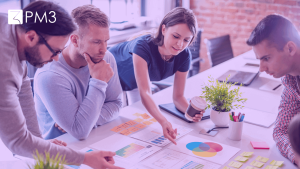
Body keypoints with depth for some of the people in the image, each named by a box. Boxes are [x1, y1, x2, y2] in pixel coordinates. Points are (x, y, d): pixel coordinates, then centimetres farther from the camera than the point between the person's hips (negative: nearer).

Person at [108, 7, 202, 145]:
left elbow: (178, 97, -22)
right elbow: (144, 93, -53)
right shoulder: (143, 46, -46)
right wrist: (163, 122, -67)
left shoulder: (184, 56, -29)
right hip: (111, 75, -4)